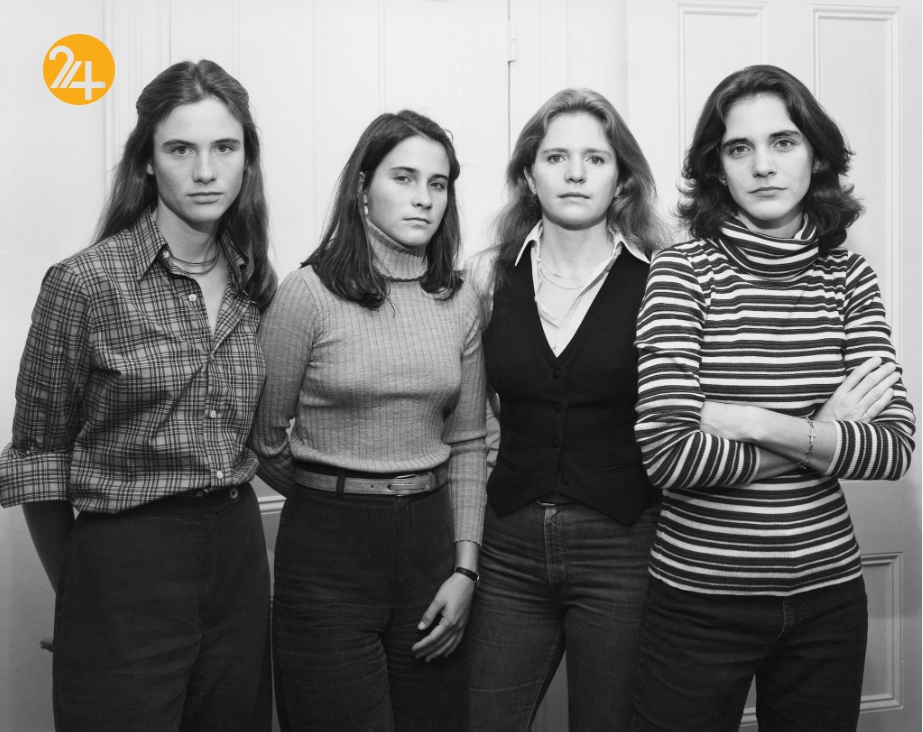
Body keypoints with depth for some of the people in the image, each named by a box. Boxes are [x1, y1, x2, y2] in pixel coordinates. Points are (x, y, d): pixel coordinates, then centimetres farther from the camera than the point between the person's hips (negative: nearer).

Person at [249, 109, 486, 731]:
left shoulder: (459, 300, 4)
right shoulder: (311, 291, -8)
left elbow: (467, 443, 7)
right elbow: (264, 435, -2)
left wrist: (465, 568, 1)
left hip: (431, 540, 4)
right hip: (328, 547, -3)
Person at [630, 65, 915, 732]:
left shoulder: (848, 278, 1)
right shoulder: (683, 271, -9)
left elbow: (895, 450, -8)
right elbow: (667, 453, -19)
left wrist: (751, 421, -18)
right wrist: (822, 438, -11)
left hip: (827, 590, 3)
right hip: (699, 594, -3)